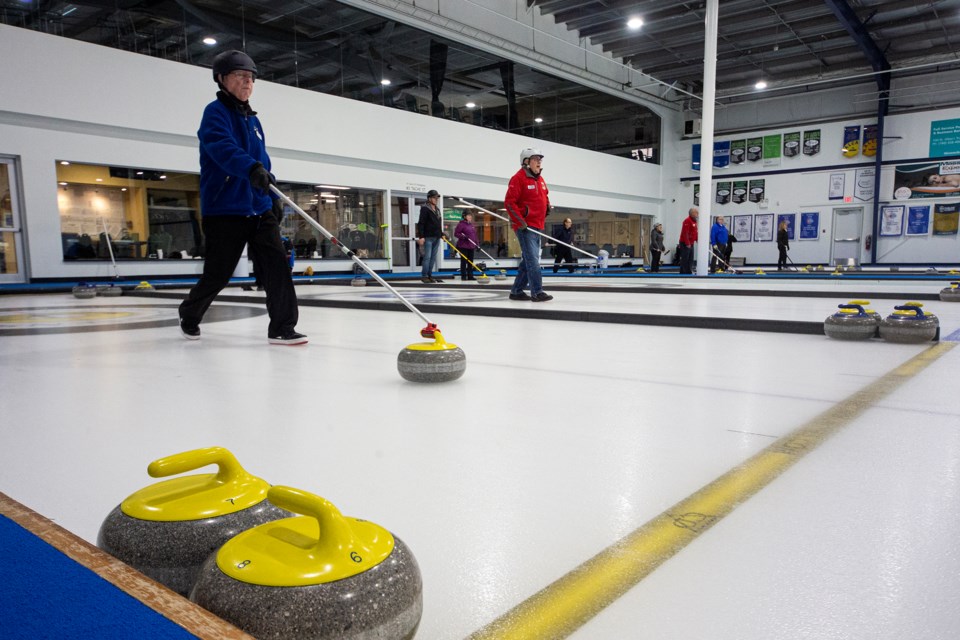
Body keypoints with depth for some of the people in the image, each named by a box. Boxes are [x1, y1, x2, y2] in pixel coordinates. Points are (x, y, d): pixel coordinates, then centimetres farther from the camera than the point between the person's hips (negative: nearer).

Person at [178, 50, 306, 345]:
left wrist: (274, 198, 18)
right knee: (218, 274, 2)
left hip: (259, 209, 7)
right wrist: (251, 168, -44)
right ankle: (189, 315, 29)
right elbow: (222, 147, -27)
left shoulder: (252, 119, 18)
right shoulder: (216, 112, -6)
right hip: (225, 209, -6)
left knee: (277, 265, -8)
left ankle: (282, 327, -6)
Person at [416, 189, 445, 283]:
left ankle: (430, 275, 14)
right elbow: (421, 223, -13)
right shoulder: (425, 209, -7)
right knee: (427, 257, -8)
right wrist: (421, 236, -19)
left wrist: (442, 234, 19)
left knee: (433, 257, 8)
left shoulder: (437, 210, 17)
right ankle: (424, 276, -2)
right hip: (428, 237, -8)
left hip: (436, 237, 8)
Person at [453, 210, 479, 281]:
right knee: (464, 261, -2)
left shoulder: (472, 225, 15)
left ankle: (470, 276, 14)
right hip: (463, 246, -7)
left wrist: (477, 244, 11)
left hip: (471, 246, 7)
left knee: (470, 261, 9)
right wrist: (463, 237, -24)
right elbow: (456, 233, -11)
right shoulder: (461, 224, -8)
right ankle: (463, 276, 3)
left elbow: (475, 235, 18)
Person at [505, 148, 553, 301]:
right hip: (525, 226, -9)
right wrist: (519, 221, -21)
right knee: (532, 260, -12)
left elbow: (545, 198, 31)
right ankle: (537, 292, -11)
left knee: (529, 260, 11)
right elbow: (509, 202, -17)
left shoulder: (540, 180, 15)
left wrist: (547, 206, 15)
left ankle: (517, 291, 19)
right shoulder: (518, 178, -11)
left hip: (537, 226, 9)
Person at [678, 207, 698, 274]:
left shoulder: (694, 221, 16)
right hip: (685, 244, -10)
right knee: (684, 259, -7)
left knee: (690, 260, 10)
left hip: (690, 244, 10)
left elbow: (695, 233, 22)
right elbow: (685, 233, -22)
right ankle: (683, 273, -4)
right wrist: (687, 243, -23)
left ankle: (689, 272, 15)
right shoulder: (687, 221, -15)